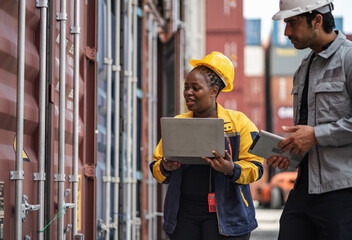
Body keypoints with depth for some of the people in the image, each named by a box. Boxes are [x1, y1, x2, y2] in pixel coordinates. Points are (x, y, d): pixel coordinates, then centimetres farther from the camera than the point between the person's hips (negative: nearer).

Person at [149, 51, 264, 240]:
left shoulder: (239, 122, 2)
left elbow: (255, 167, -2)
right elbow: (155, 167, 13)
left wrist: (232, 170, -22)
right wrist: (165, 168, -10)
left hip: (225, 215, -3)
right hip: (184, 215, 3)